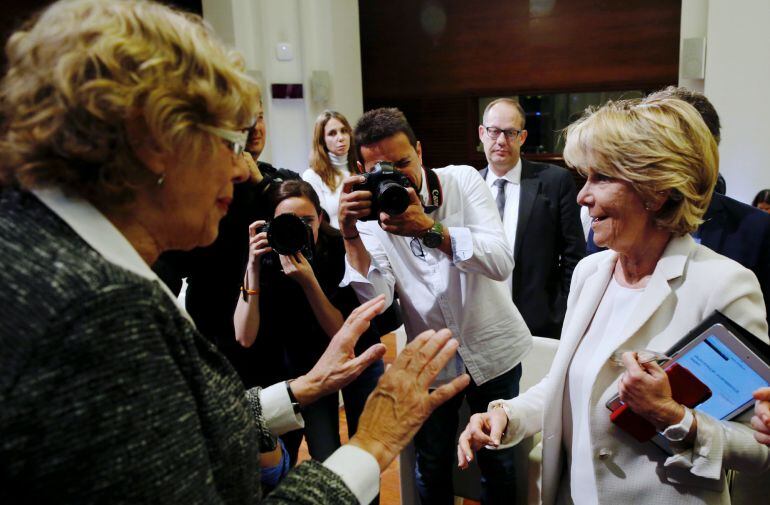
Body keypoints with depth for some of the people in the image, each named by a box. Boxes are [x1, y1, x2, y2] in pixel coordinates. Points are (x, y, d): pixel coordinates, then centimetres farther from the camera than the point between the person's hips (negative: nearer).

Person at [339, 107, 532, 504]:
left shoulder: (462, 180, -11)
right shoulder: (372, 208, -9)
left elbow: (501, 263, -24)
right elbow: (376, 300, -19)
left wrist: (429, 228, -36)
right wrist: (349, 233, -31)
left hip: (493, 351, 0)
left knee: (501, 464, 15)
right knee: (431, 467, 17)